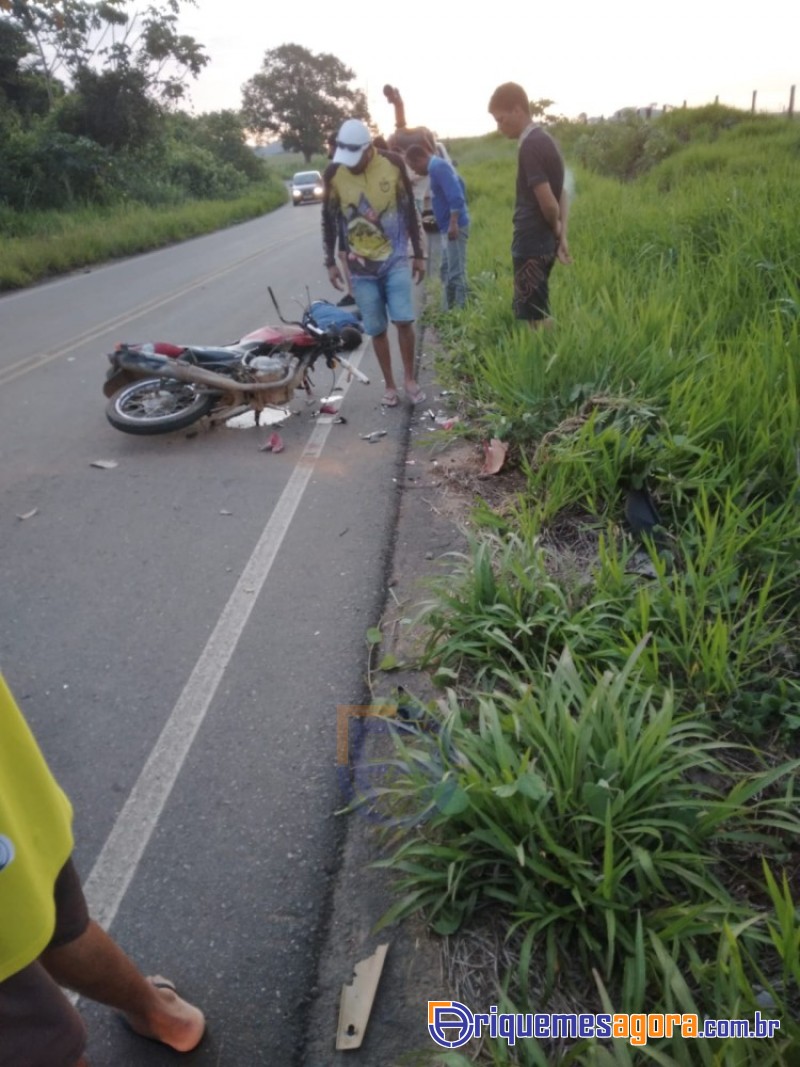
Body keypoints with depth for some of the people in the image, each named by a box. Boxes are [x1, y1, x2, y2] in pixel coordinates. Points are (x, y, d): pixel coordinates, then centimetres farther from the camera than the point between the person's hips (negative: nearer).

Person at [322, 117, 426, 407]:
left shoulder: (393, 163, -5)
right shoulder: (333, 172, -5)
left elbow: (409, 210, 3)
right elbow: (329, 220, 5)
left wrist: (418, 254, 4)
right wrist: (330, 262, 3)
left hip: (396, 258, 0)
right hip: (360, 266, 1)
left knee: (404, 320, -9)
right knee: (377, 329, 3)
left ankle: (409, 378, 11)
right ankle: (389, 385, 17)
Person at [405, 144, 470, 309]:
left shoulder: (438, 167, -12)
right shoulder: (438, 166, 18)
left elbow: (455, 195, -23)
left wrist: (453, 224, -26)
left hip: (454, 227, -11)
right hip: (449, 226, 11)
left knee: (456, 271, -9)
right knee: (447, 270, 15)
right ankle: (449, 310, 21)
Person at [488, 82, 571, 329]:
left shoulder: (530, 146, -16)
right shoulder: (544, 140, 13)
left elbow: (548, 202, -20)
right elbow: (561, 194, 14)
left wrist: (556, 228, -1)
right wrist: (561, 236, 6)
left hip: (531, 244, -9)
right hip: (541, 243, 9)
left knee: (535, 316, -4)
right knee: (537, 312, 16)